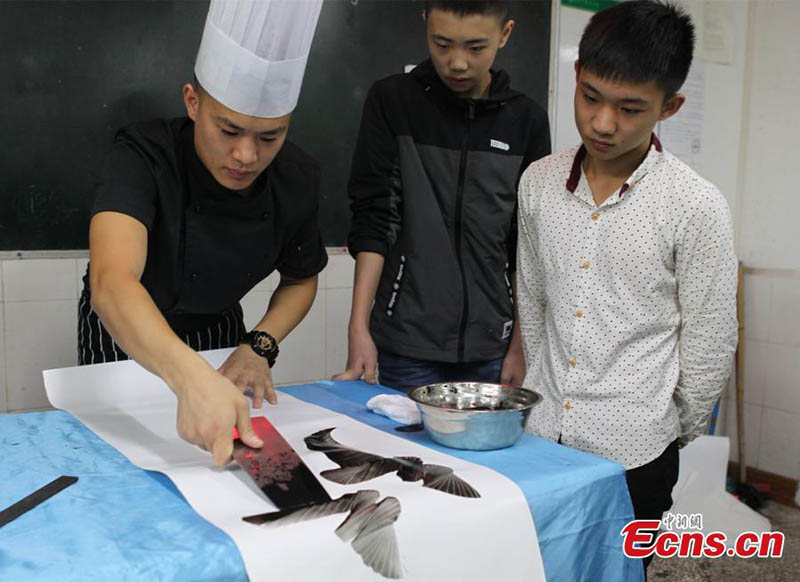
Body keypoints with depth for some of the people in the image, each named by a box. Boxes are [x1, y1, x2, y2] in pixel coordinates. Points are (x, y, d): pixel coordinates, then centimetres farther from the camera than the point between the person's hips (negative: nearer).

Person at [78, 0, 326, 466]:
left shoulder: (299, 179, -22)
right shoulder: (144, 157, -34)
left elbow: (301, 279, -3)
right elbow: (111, 283, -52)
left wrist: (260, 346, -20)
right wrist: (195, 379, -68)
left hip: (218, 330, 3)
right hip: (124, 335, -3)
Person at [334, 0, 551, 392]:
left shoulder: (527, 121, 3)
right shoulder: (392, 101, -2)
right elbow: (373, 220, -5)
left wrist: (520, 346, 3)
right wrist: (359, 327, -12)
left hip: (491, 346, 2)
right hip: (407, 344, -2)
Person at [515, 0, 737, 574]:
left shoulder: (697, 207, -13)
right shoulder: (538, 182, -1)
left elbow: (710, 344, -6)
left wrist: (673, 434, 4)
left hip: (631, 451, -3)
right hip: (538, 435, 4)